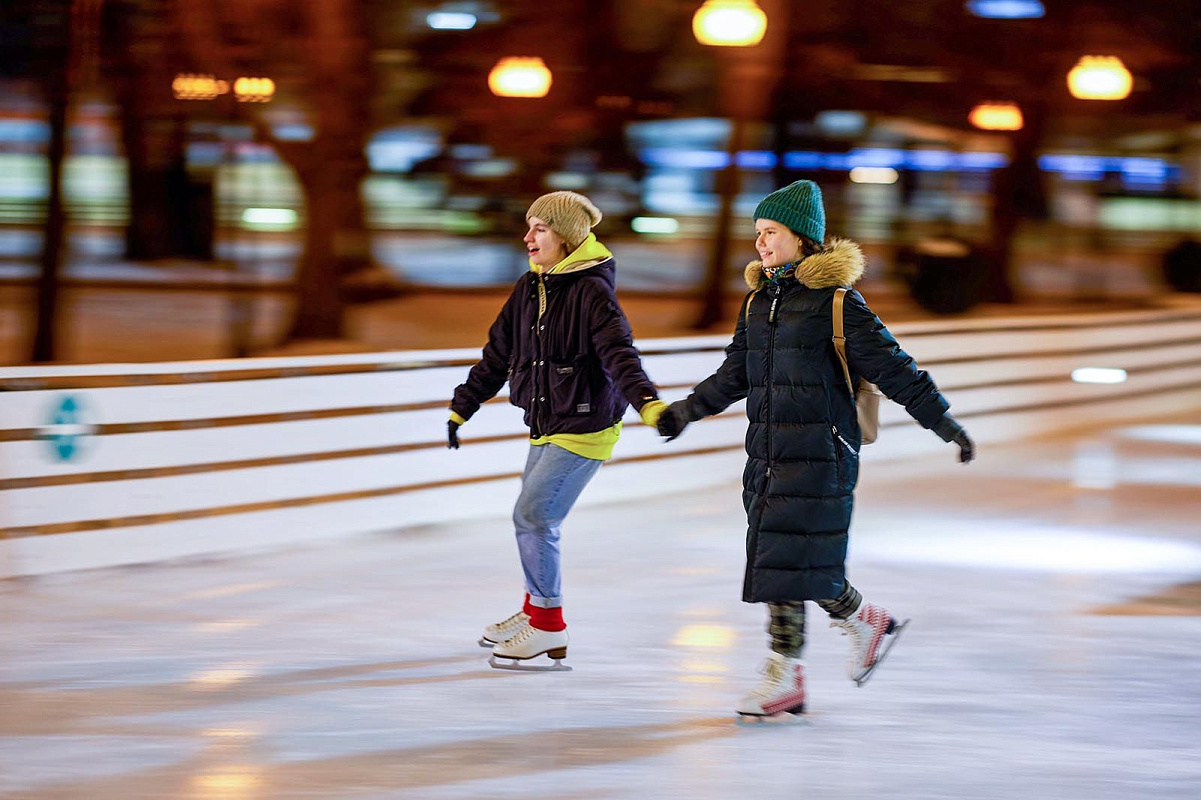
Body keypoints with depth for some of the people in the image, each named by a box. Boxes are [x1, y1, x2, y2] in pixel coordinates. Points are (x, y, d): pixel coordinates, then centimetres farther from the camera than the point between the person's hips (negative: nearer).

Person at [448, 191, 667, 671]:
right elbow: (497, 355, 17)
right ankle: (534, 612, 34)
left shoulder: (592, 291, -15)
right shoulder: (529, 289, 9)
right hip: (545, 427, 8)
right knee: (533, 518, 14)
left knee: (533, 515, -13)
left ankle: (549, 633, -5)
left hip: (583, 429, -8)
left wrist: (648, 402, -42)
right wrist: (462, 409, 21)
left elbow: (619, 353, -27)